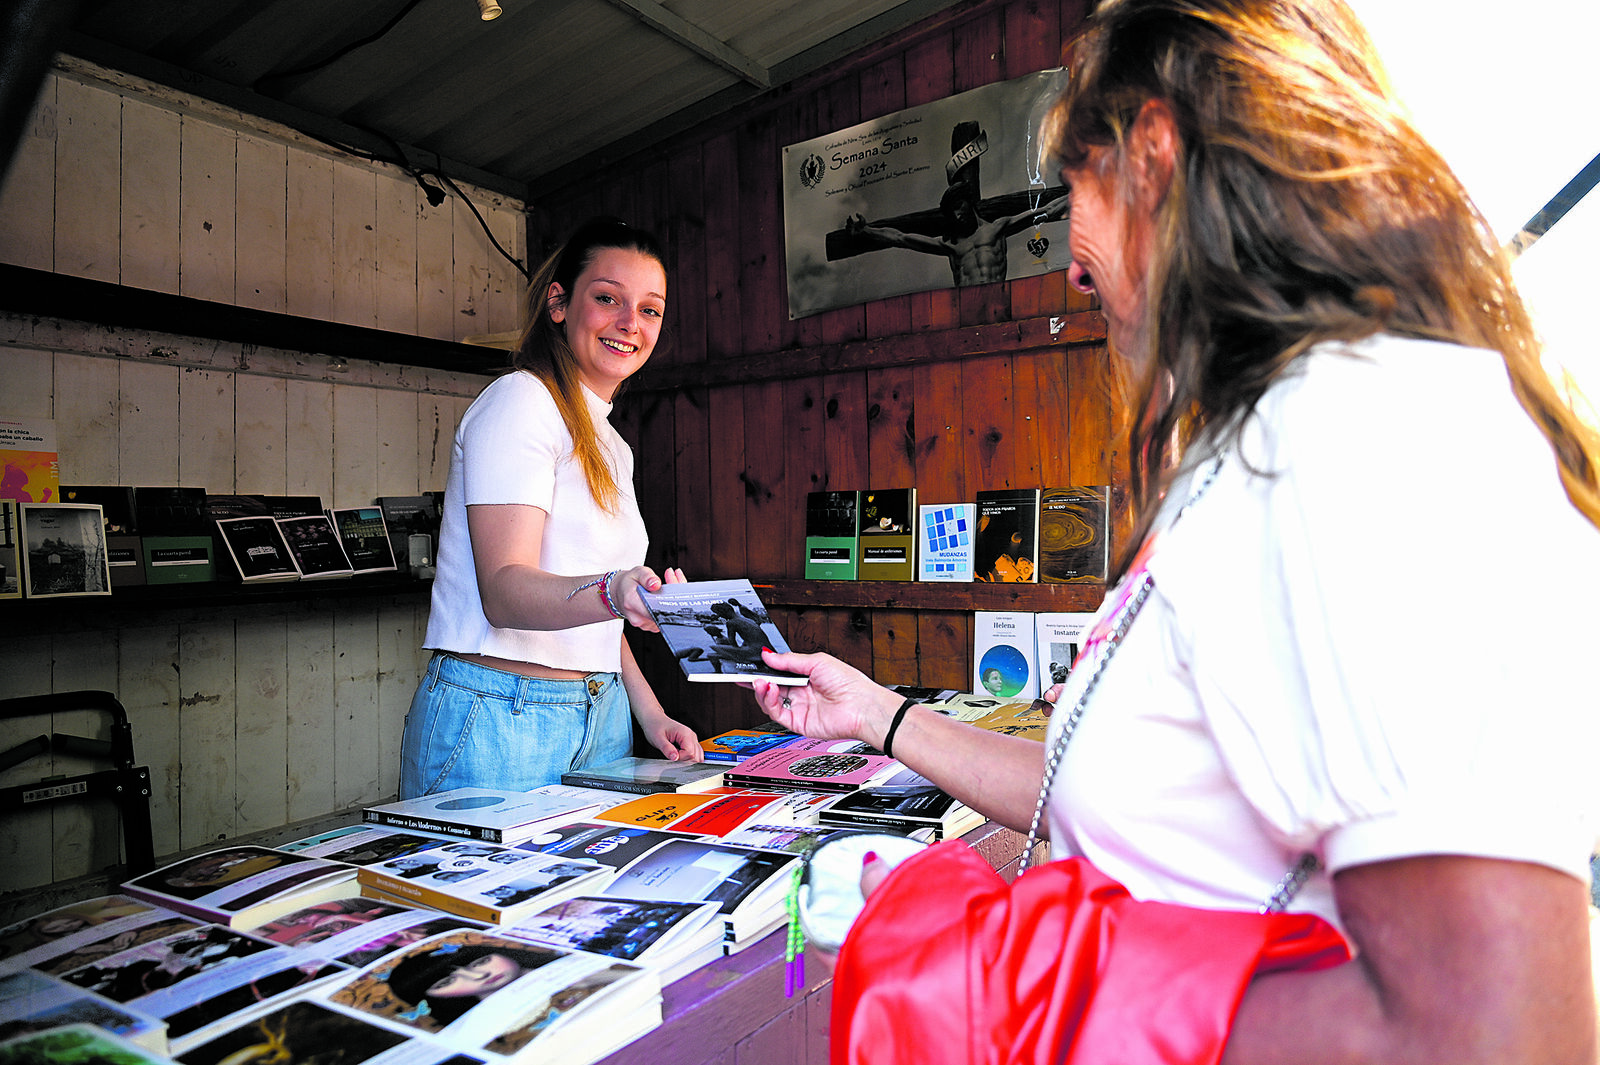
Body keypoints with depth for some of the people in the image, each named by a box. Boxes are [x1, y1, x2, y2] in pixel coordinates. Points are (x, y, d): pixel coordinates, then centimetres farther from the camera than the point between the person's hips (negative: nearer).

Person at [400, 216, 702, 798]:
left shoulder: (610, 445, 16)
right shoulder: (520, 401, -10)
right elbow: (504, 591, -21)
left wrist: (650, 713, 10)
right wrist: (613, 593, -40)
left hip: (601, 720, 8)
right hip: (499, 718, -8)